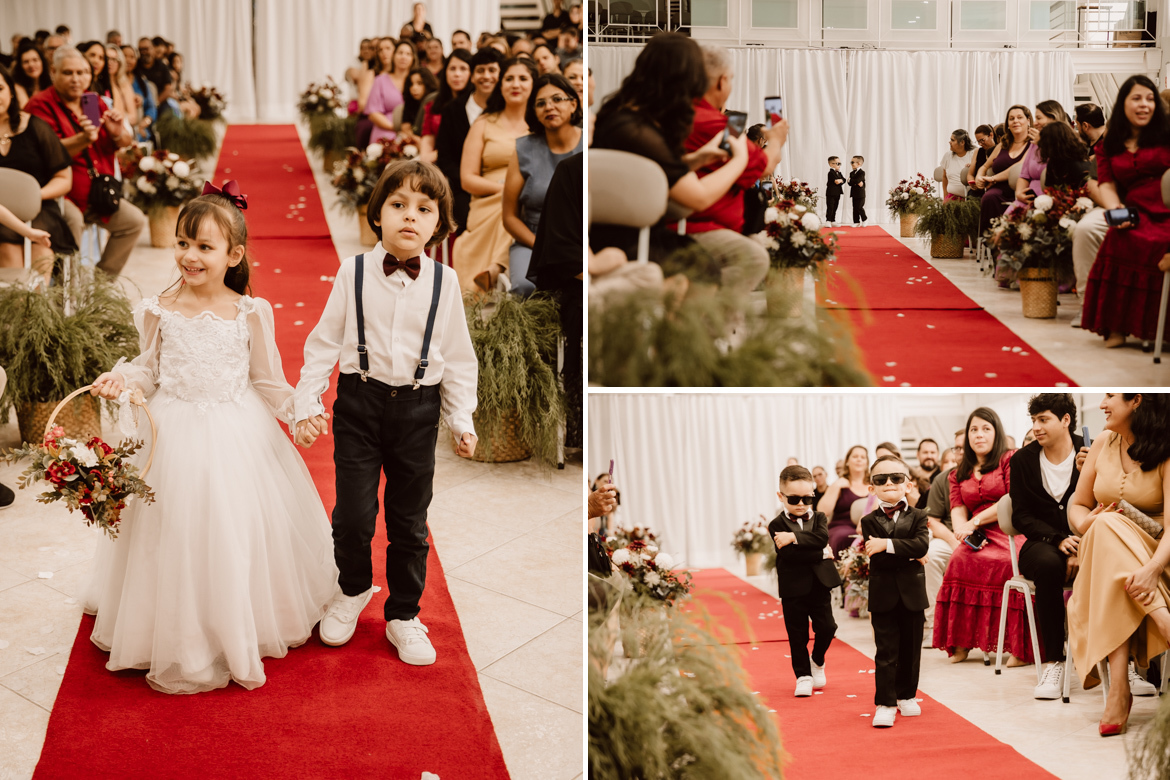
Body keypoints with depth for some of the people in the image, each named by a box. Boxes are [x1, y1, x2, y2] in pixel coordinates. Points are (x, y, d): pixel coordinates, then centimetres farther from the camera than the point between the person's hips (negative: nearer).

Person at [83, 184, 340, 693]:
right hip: (176, 435, 1)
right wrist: (120, 379, -11)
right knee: (177, 534, 7)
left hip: (238, 435, -1)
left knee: (237, 531, 7)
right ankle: (182, 638, 27)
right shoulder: (160, 311, -3)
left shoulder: (250, 313, -7)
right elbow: (150, 371, 6)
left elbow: (266, 382, 2)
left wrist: (299, 413, -4)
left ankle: (240, 632, 29)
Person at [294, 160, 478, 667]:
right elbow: (324, 343, 1)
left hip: (418, 408, 1)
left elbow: (458, 358, 6)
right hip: (359, 402, -1)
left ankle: (403, 615, 28)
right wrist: (307, 405, -4)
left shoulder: (445, 283, -1)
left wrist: (462, 420, 4)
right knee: (353, 513, 0)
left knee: (409, 521, 9)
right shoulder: (353, 273, -3)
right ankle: (354, 590, 31)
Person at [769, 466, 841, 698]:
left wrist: (793, 537, -24)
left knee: (826, 627, -1)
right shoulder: (777, 525, -6)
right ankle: (803, 675, 19)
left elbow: (822, 537, -18)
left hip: (819, 585, 2)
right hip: (793, 589, -2)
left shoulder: (819, 518, 5)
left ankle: (817, 661, 26)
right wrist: (821, 554, -14)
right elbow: (789, 555, -19)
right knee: (797, 636, 5)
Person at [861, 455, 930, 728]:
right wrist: (908, 553, -13)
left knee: (910, 649, 12)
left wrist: (888, 545, -23)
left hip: (912, 594, 2)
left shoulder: (917, 516, 3)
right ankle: (885, 703, 1)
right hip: (883, 595, -2)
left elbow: (922, 545, -17)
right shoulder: (869, 521, 1)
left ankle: (906, 696, 27)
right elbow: (877, 559, -12)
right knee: (886, 652, -2)